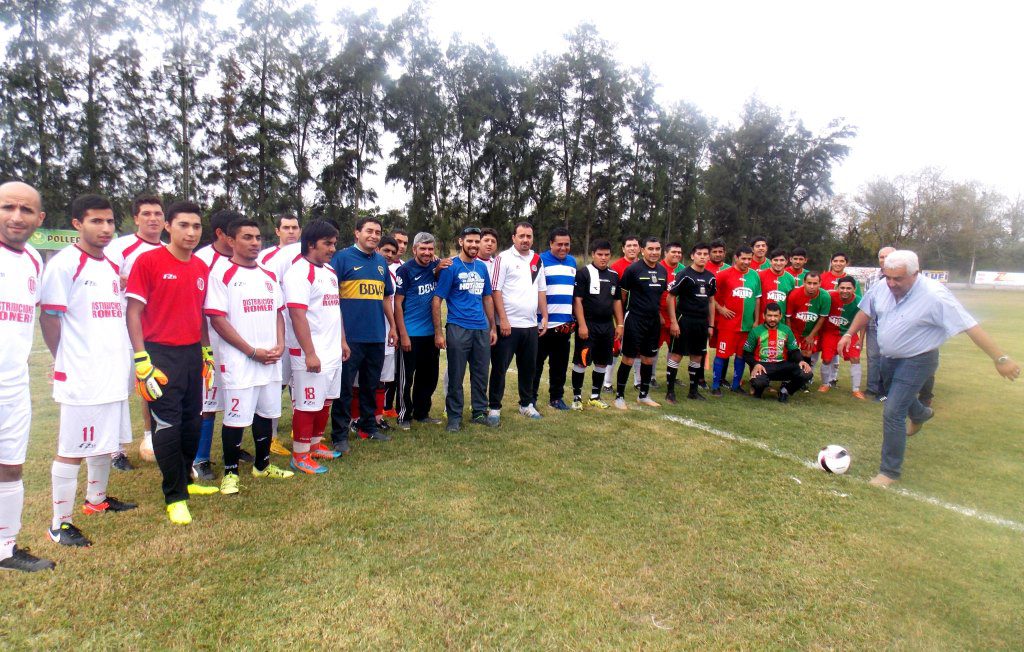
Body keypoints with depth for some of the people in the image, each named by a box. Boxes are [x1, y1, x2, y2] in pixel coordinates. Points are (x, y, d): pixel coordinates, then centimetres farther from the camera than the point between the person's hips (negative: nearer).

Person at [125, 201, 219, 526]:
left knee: (192, 422, 14)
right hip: (161, 355, -6)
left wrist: (207, 354, 15)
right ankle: (174, 497, 14)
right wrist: (142, 362, -15)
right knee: (167, 426, 0)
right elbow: (133, 312, -9)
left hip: (193, 354, 6)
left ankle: (185, 480, 34)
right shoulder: (148, 261, -8)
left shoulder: (202, 268, 9)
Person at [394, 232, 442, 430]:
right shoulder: (405, 270, -8)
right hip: (411, 334, -6)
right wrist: (403, 335, -13)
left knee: (429, 376, 14)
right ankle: (404, 416, 16)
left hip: (431, 333, 6)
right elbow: (397, 304, -9)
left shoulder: (436, 267, 6)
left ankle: (422, 413, 28)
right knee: (406, 377, 4)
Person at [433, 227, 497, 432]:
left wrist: (493, 328, 15)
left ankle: (480, 412, 25)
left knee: (481, 374, 12)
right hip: (458, 329, -5)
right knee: (456, 376, 3)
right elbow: (436, 300, -7)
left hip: (482, 329, 5)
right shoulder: (451, 267, -4)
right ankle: (454, 416, 14)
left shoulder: (482, 267, 12)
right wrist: (438, 333, -12)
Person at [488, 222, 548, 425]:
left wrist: (544, 316, 11)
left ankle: (526, 404, 29)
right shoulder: (504, 258, -5)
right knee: (500, 368, 1)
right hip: (508, 324, -6)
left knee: (529, 367, 14)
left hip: (531, 325, 6)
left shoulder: (537, 260, 12)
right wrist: (503, 320, -15)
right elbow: (496, 290, -9)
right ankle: (494, 408, 10)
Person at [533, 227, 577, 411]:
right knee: (536, 363, 3)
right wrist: (539, 318, -10)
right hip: (543, 324, -5)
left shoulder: (572, 262, 13)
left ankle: (556, 397, 25)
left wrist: (574, 319, 16)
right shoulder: (541, 261, -6)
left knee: (560, 364, 13)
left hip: (565, 324, 6)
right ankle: (531, 397, 13)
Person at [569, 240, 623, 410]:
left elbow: (617, 301, 18)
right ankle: (577, 397, 10)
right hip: (588, 325, -6)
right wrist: (582, 325, -17)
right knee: (581, 362, -3)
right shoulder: (584, 273, -7)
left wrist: (619, 324, 11)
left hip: (607, 326, 6)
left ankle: (595, 396, 24)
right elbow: (577, 300, -11)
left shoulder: (614, 276, 12)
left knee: (602, 363, 12)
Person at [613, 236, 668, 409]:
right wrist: (620, 320, -6)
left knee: (648, 358, 14)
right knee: (628, 358, -2)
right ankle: (619, 396, 9)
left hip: (654, 321, 6)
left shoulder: (663, 270, 7)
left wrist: (658, 314, 14)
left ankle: (644, 395, 27)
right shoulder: (633, 269, -11)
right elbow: (622, 295, -7)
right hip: (635, 320, -6)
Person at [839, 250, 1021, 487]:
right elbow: (866, 311, 8)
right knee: (898, 395, 31)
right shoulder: (884, 288, -12)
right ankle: (920, 415, 67)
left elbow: (971, 327, -27)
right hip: (889, 358, 7)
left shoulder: (934, 295, -28)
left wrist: (1001, 359, -26)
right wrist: (849, 334, 6)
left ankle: (890, 471, 2)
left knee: (893, 413, -12)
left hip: (916, 361, -6)